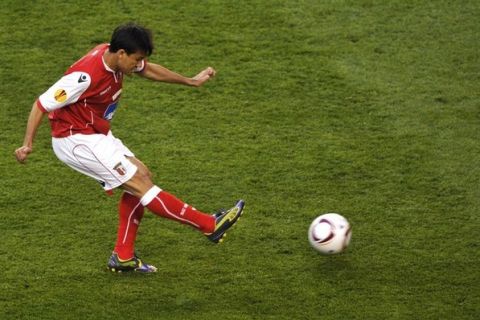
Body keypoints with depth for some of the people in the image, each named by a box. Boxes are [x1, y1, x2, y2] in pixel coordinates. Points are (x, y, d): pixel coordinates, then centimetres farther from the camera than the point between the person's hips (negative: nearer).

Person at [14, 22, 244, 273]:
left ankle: (123, 257, 12)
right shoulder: (86, 76, -29)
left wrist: (191, 81, 20)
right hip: (76, 141, -10)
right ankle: (210, 225, -11)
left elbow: (149, 70, 18)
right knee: (139, 182, -13)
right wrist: (27, 144, -25)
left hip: (97, 135, 10)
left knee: (140, 177, 5)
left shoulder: (114, 55, -3)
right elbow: (42, 104, -23)